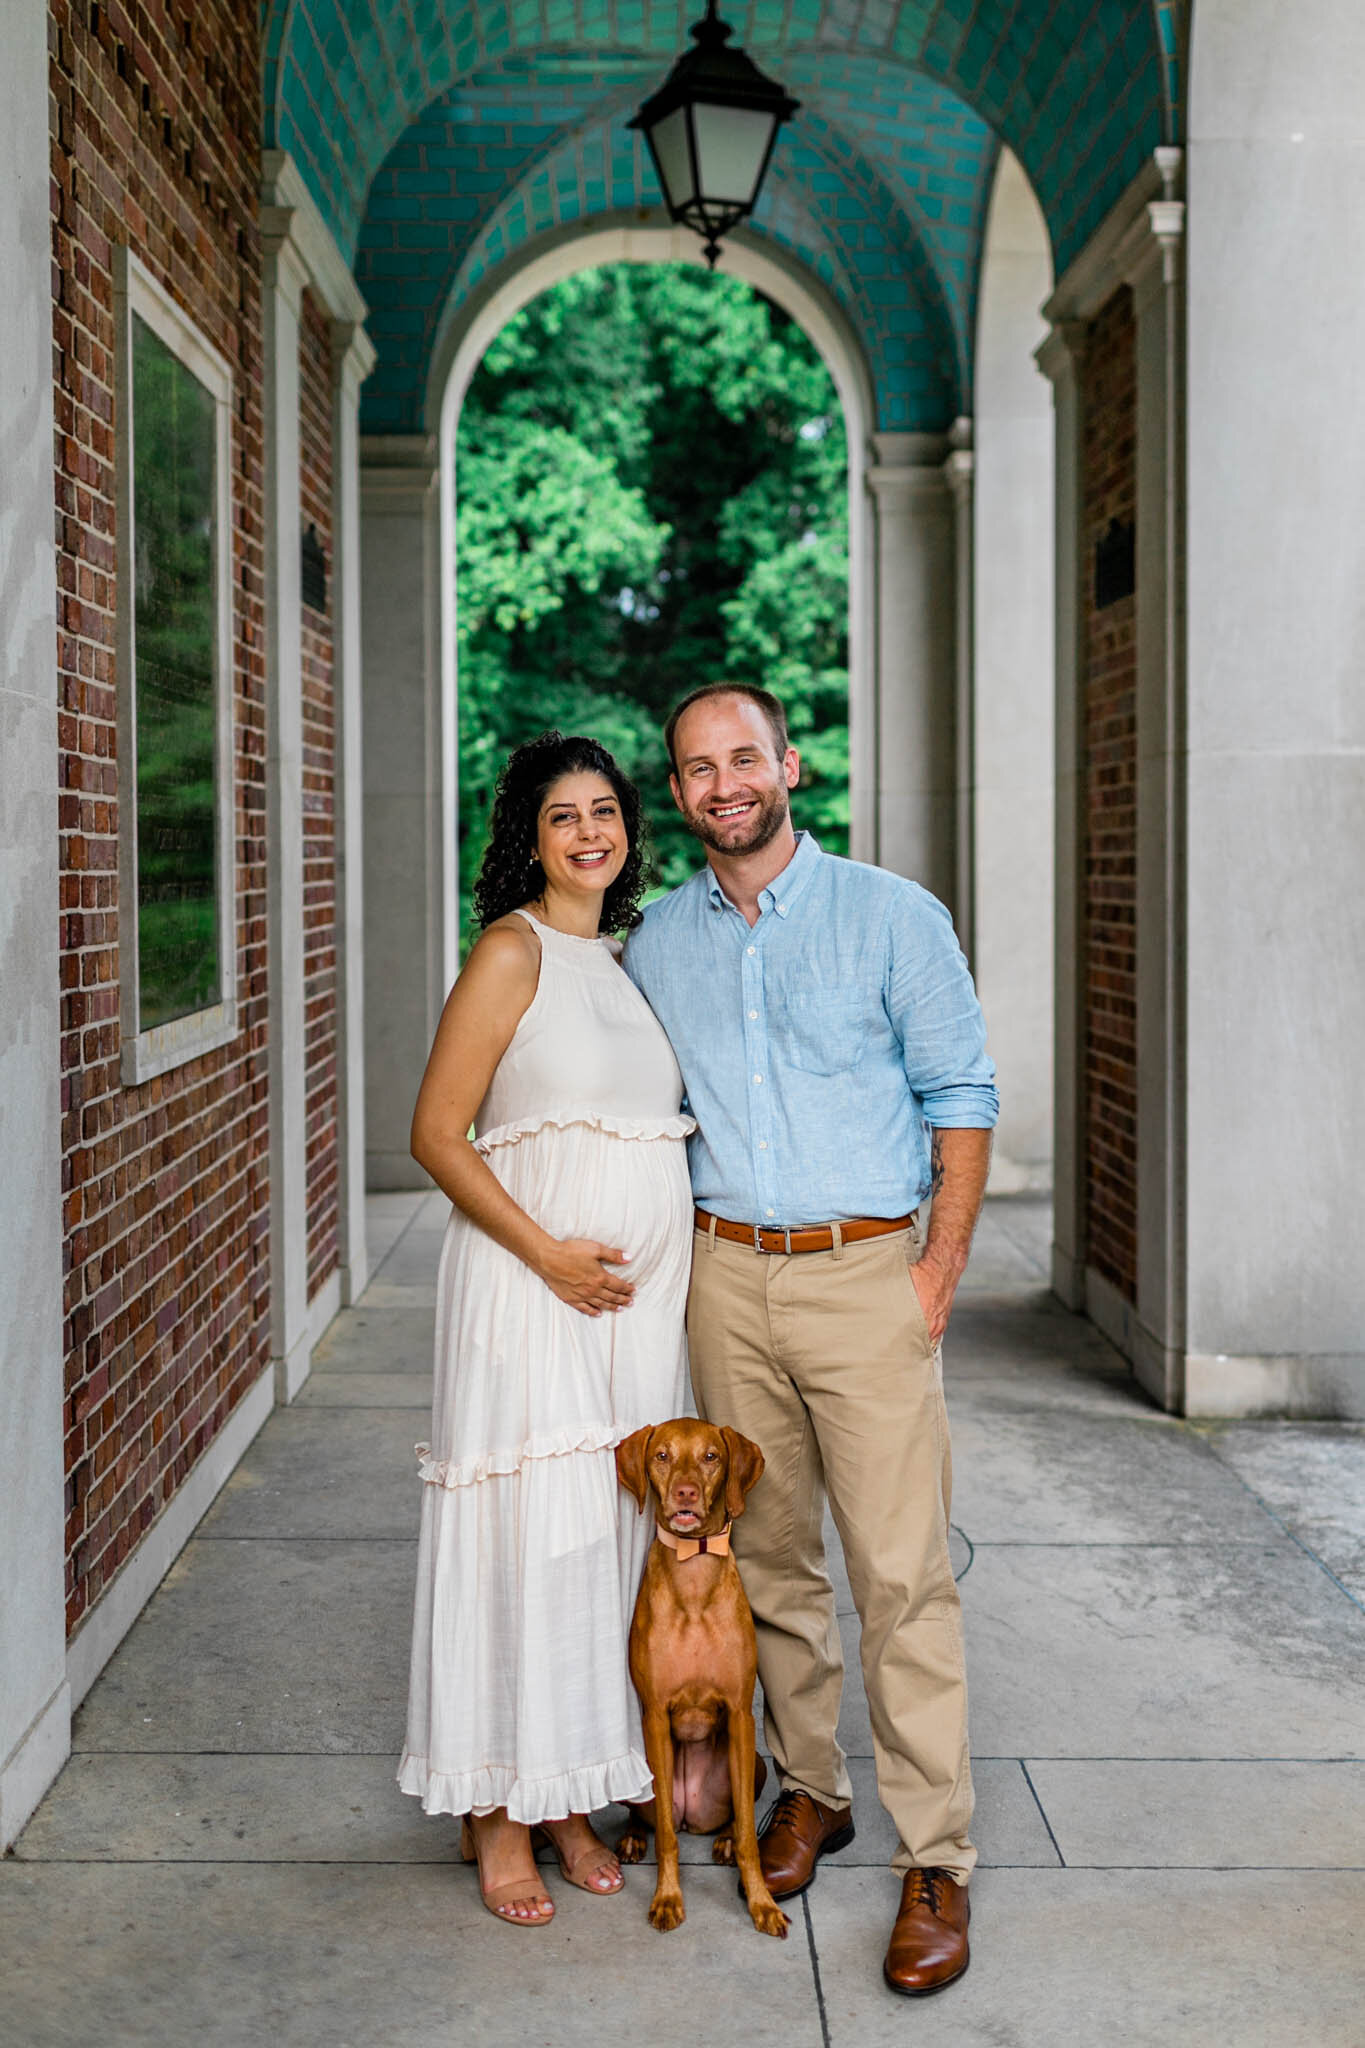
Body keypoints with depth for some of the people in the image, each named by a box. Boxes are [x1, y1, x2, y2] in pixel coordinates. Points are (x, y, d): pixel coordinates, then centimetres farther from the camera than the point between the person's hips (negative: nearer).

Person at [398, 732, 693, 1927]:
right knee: (523, 1530, -2)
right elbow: (436, 1133, -11)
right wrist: (549, 1251, -18)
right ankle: (500, 1813, 12)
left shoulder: (625, 959, 14)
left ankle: (572, 1795, 23)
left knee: (611, 1532, 10)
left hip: (636, 1295, 7)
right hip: (529, 1289, -7)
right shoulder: (515, 949, -7)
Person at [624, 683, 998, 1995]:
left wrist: (942, 1263, -7)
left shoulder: (891, 917, -1)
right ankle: (809, 1788, 28)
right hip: (727, 1278, 4)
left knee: (902, 1569, -5)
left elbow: (959, 1094, 0)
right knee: (767, 1554, 11)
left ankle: (935, 1861, 3)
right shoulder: (658, 943, 9)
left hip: (867, 1271, -4)